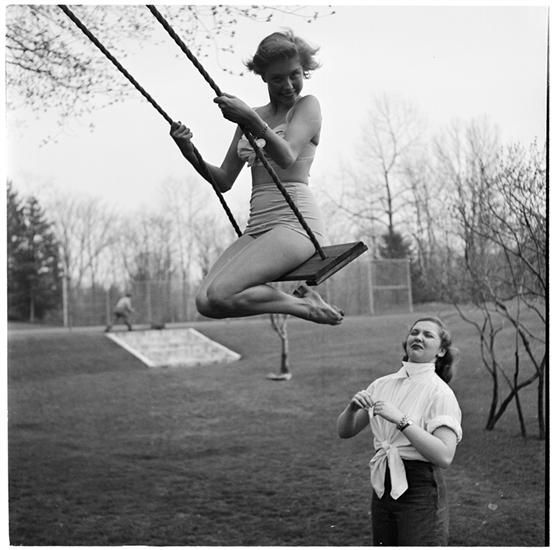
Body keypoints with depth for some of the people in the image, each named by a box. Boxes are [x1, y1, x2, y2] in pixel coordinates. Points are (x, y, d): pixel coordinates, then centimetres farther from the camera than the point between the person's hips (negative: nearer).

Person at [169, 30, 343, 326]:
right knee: (204, 302, -14)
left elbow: (286, 157, -18)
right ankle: (298, 302, -3)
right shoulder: (252, 116, 19)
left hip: (294, 222, -7)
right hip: (257, 227, 7)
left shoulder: (307, 105, 2)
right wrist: (190, 154, 1)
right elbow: (224, 181, 18)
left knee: (219, 295, -25)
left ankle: (301, 303, -5)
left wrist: (252, 121, -35)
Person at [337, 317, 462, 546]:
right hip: (383, 488, 5)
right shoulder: (382, 385, 6)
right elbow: (345, 431, 9)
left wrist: (401, 420, -24)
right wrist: (352, 407, -12)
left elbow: (444, 456, -21)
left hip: (421, 491, -5)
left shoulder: (440, 392, -10)